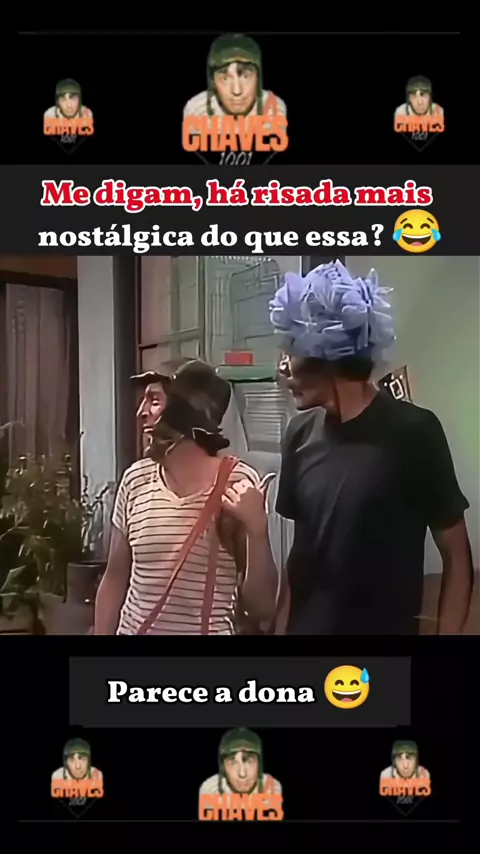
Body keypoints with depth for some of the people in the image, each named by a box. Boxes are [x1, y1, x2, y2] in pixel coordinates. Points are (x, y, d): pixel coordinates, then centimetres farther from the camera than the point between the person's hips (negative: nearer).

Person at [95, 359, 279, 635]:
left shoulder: (238, 483, -13)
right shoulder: (136, 480, -4)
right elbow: (115, 579, 6)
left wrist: (257, 529, -23)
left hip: (211, 629, -3)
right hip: (133, 628, 3)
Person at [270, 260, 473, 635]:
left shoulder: (412, 432, -13)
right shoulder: (301, 433, 0)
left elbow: (457, 559, -8)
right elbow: (301, 548, 7)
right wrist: (282, 625, 3)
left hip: (387, 626, -4)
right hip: (305, 626, 4)